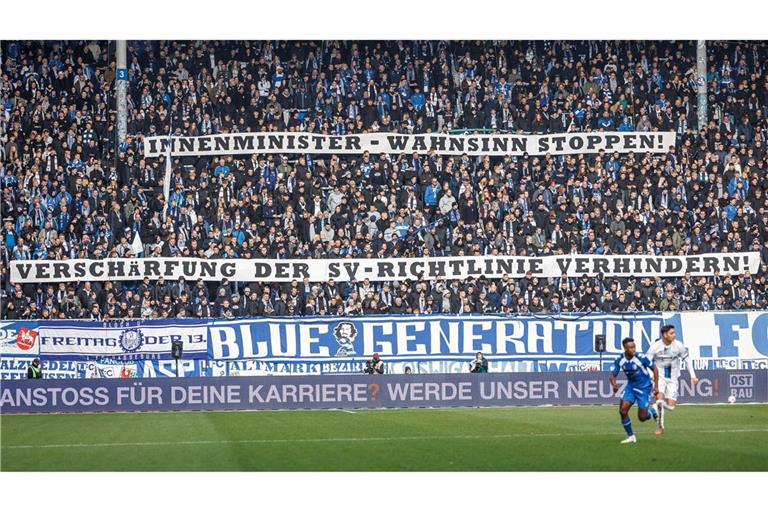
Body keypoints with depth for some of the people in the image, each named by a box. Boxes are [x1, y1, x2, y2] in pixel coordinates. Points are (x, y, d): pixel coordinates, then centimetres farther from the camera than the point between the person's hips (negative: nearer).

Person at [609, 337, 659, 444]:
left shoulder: (641, 358, -21)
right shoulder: (619, 360, -11)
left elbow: (654, 369, -10)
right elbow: (613, 374, -3)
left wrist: (656, 386, -12)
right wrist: (614, 384, -25)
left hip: (644, 388, -4)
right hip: (631, 387, 4)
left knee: (642, 417, -5)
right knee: (623, 410, -14)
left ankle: (654, 411, 31)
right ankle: (630, 436, 2)